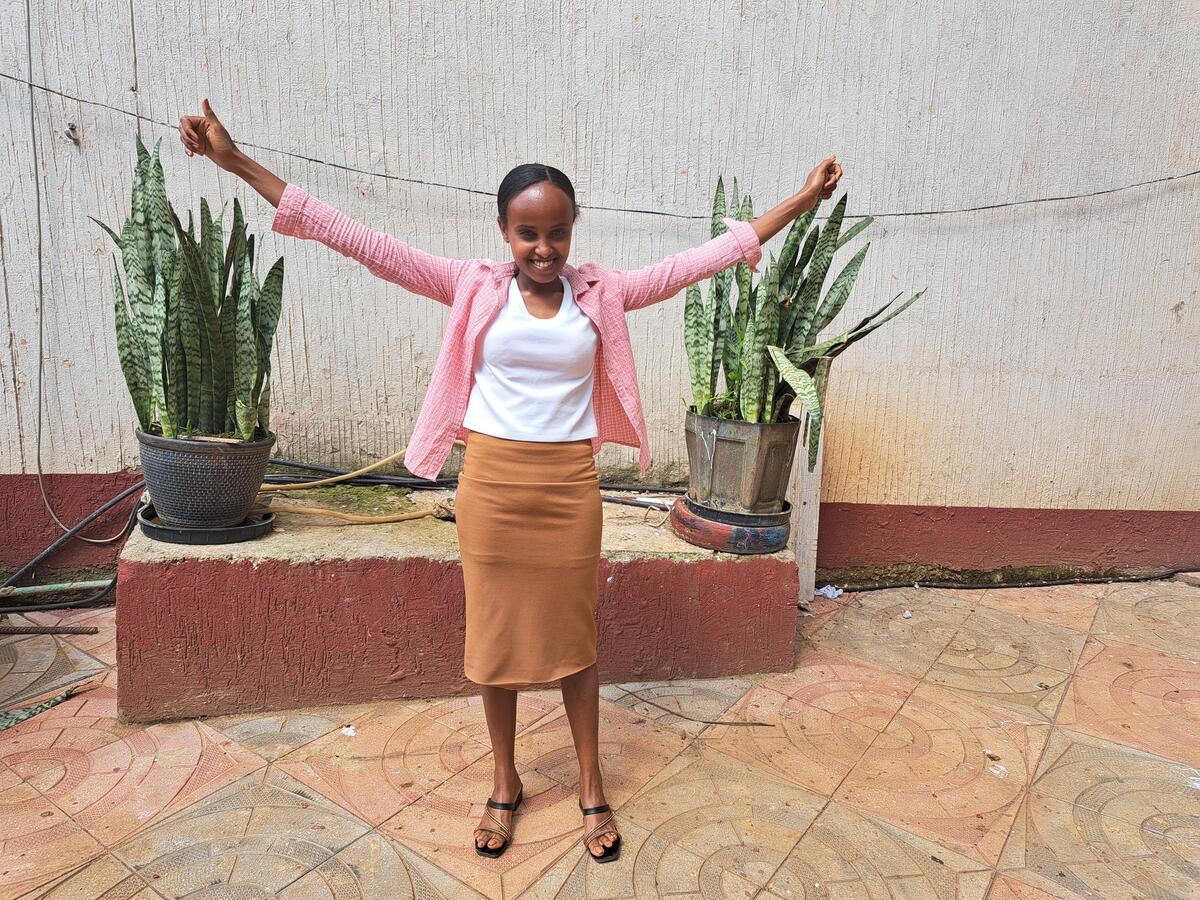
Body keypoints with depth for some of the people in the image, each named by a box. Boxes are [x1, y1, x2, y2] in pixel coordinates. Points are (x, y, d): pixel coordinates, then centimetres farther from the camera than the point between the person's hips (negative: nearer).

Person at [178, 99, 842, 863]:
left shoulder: (603, 293, 0)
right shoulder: (474, 288, -3)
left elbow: (701, 259, 1)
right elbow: (361, 242, -7)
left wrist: (799, 202, 2)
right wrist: (239, 163, -9)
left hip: (570, 485, 0)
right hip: (492, 482, 0)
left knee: (575, 637, 13)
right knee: (497, 636, 13)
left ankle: (591, 789, 33)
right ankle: (505, 784, 36)